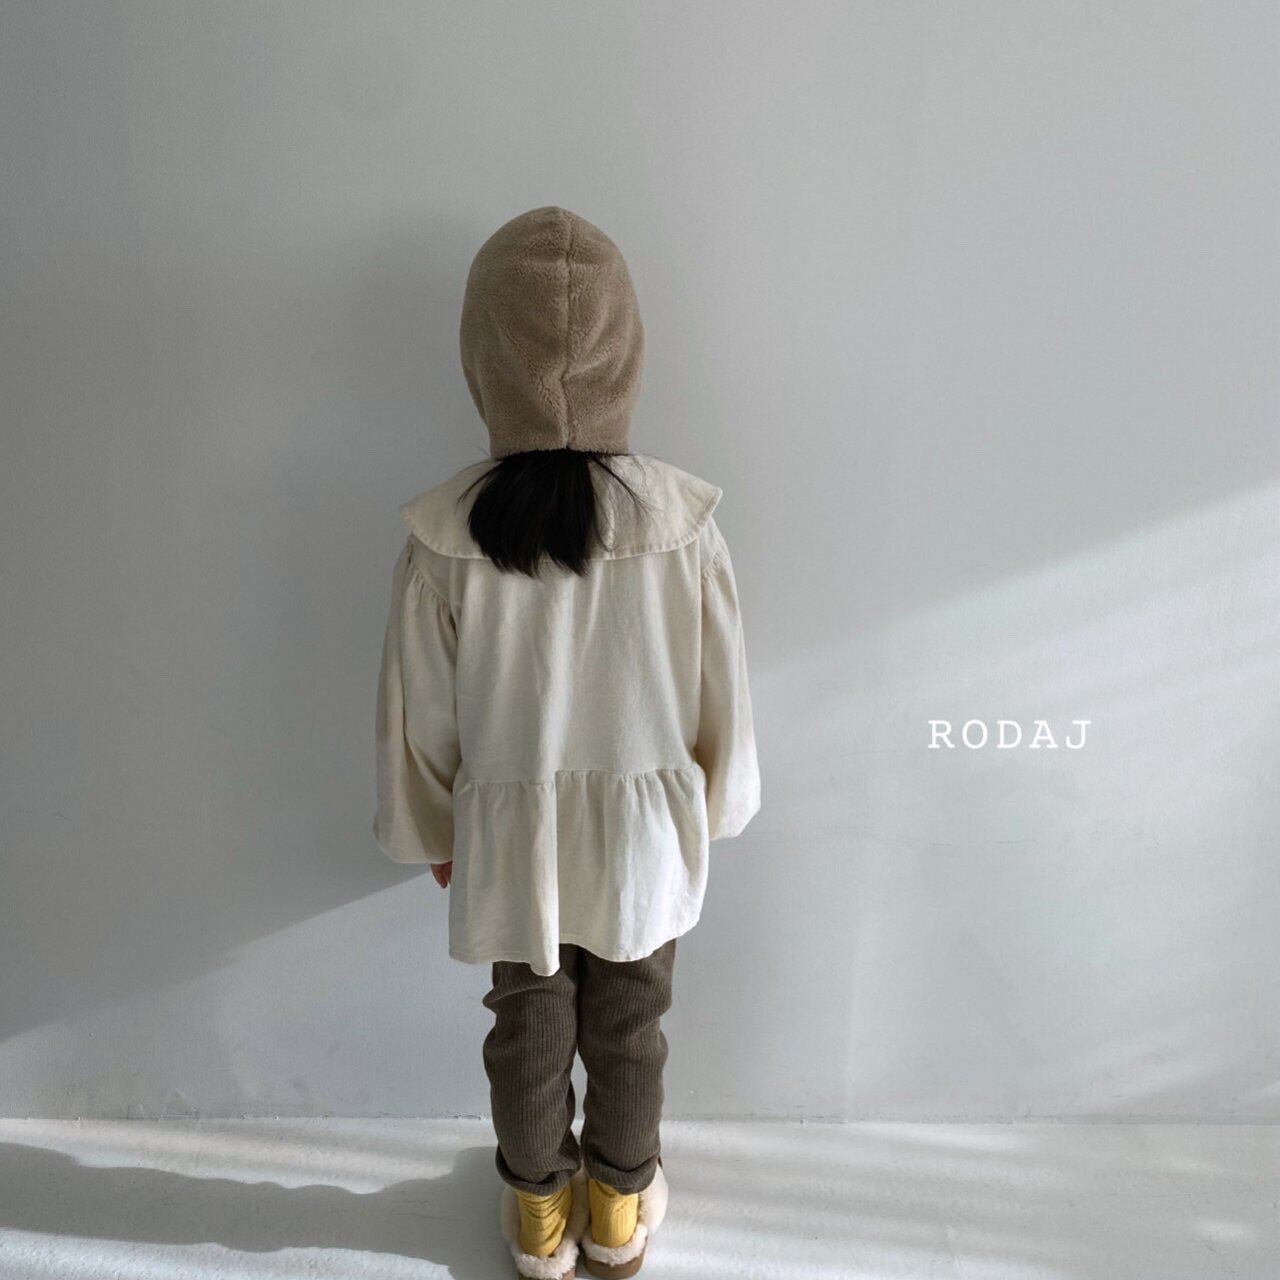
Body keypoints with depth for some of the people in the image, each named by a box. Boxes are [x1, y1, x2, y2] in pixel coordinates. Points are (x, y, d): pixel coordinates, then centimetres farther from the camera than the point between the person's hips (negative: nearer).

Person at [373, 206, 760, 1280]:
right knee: (629, 1027, 24)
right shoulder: (683, 525, -21)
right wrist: (714, 811, 9)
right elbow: (724, 702, -10)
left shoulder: (443, 539, -21)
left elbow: (420, 721, -9)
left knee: (529, 1027, 24)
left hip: (509, 843, 0)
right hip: (645, 839, 0)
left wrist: (432, 833, 9)